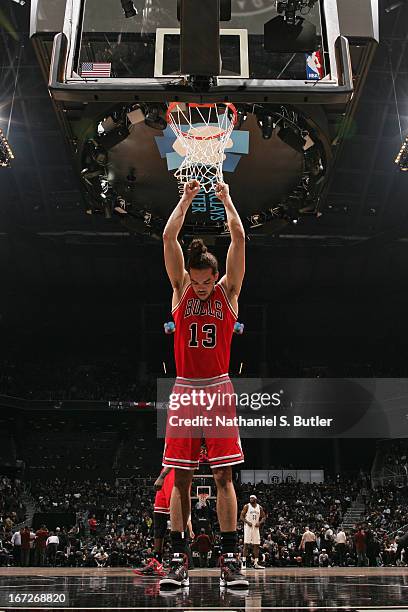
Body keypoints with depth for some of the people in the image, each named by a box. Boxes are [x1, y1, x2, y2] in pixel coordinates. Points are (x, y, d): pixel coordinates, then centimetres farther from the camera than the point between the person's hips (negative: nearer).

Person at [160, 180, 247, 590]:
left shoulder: (228, 290, 4)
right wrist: (186, 199, 4)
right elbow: (169, 238, 1)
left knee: (223, 476, -3)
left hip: (218, 390, -1)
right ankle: (178, 560, 5)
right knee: (181, 478, 1)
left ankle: (229, 559, 1)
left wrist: (226, 199, 6)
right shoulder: (181, 289, 6)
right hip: (184, 389, 1)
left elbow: (239, 238, -1)